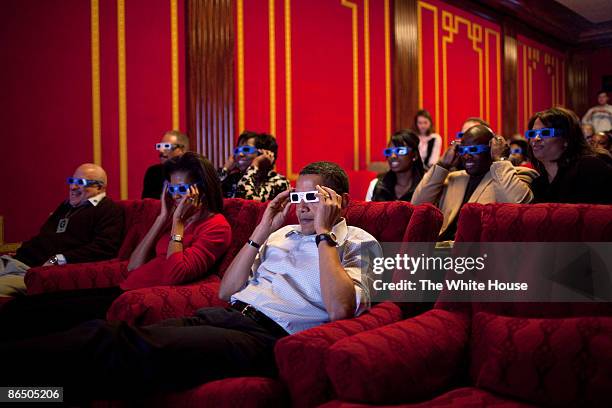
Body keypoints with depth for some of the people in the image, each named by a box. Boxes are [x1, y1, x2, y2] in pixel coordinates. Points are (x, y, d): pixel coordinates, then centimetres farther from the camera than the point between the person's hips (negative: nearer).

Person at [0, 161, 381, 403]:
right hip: (227, 314, 7)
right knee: (106, 332, -21)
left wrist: (324, 233, -7)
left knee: (138, 347, -31)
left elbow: (340, 309, -13)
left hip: (270, 336, -7)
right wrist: (261, 231, 13)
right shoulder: (285, 233, 26)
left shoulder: (359, 244, 8)